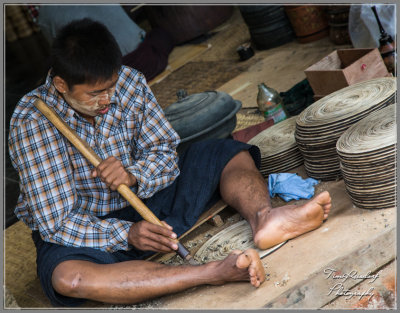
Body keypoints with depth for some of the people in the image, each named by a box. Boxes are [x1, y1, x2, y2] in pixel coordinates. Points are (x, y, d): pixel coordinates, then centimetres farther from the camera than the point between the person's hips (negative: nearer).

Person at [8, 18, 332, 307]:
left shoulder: (129, 82, -8)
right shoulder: (32, 122, -20)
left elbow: (166, 154, -3)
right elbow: (56, 221, -22)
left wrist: (135, 175, -25)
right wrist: (127, 234, -34)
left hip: (145, 202, 5)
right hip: (86, 231, -4)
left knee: (226, 152, -6)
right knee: (66, 278, -39)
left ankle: (263, 217, -38)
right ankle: (213, 272, -50)